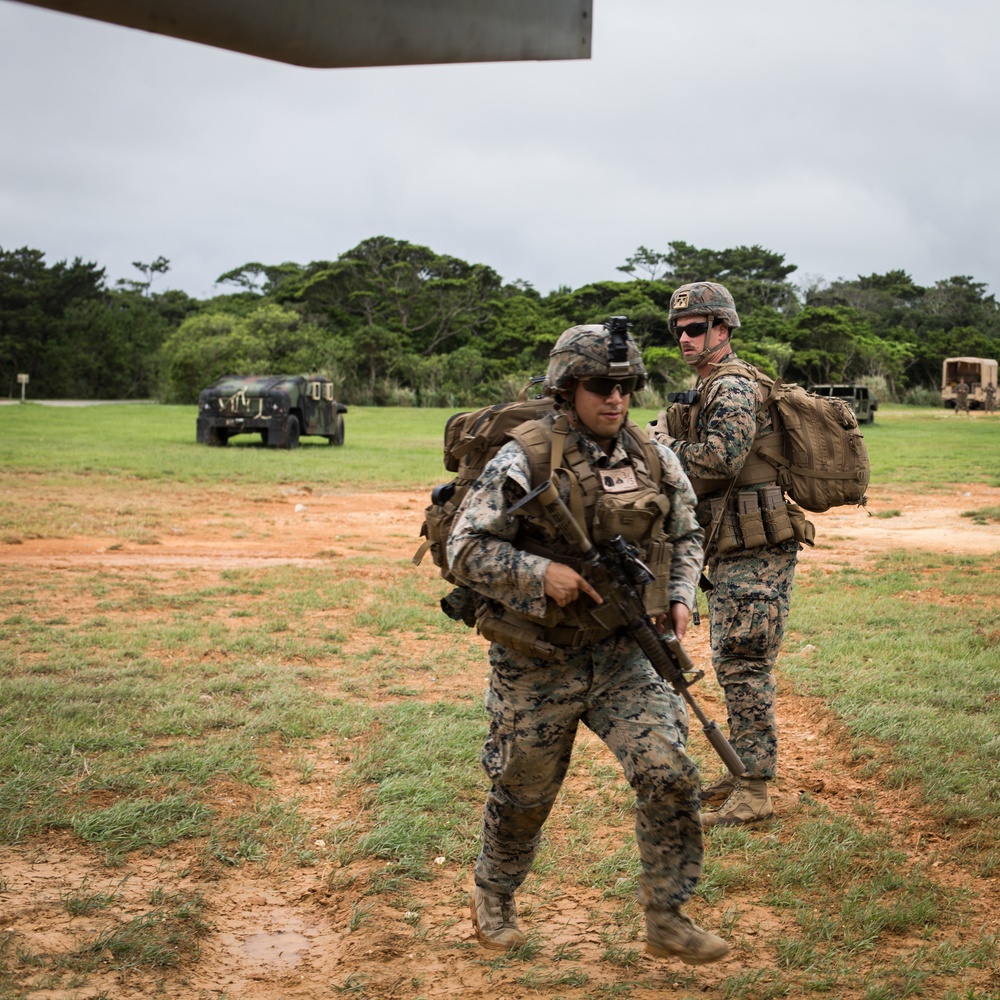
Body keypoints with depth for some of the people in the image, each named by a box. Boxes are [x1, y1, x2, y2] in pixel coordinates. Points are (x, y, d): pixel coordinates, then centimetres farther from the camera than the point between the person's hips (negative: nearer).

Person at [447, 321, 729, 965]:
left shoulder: (655, 462, 0)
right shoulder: (525, 461, -16)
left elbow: (686, 535, 17)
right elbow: (466, 550, -15)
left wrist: (681, 596, 1)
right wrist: (540, 574, -26)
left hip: (622, 653, 3)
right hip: (536, 663, -3)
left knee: (669, 774, -11)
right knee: (523, 794, 14)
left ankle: (668, 919, 7)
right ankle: (493, 899, 42)